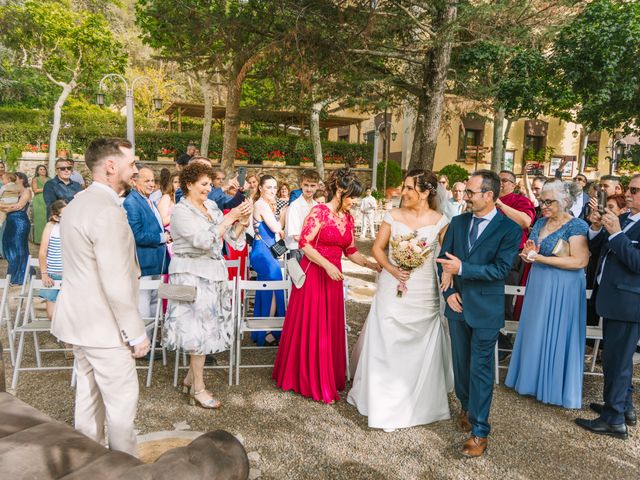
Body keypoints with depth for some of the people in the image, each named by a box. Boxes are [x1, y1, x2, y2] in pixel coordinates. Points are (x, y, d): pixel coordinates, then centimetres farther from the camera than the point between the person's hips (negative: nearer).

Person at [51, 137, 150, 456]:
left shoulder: (76, 205, 10)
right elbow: (117, 284, -24)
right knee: (121, 398, 4)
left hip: (78, 319, 10)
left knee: (88, 392, 19)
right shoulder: (108, 212, -22)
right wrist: (136, 333, -15)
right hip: (103, 325, -10)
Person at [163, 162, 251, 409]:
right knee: (199, 328, -2)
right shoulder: (181, 211, -12)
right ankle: (198, 389, 11)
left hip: (213, 273, 7)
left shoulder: (211, 206, 8)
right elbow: (204, 240, -23)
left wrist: (242, 220, -10)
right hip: (192, 275, -7)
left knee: (206, 327, 13)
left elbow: (231, 238, 7)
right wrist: (229, 218, -20)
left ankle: (191, 377, 29)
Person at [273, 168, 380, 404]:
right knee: (311, 329, 2)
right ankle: (309, 380, 17)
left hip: (333, 276, 7)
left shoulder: (348, 218, 9)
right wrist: (327, 265, -23)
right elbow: (304, 243, -16)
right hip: (312, 275, -6)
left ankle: (329, 377, 27)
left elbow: (350, 251, 13)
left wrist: (373, 265, 4)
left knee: (330, 329, 12)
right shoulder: (319, 211, -12)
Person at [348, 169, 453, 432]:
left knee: (420, 348, 10)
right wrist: (391, 268, -15)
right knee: (387, 344, 5)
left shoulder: (440, 221, -3)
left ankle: (420, 402, 33)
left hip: (424, 293, 0)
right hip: (392, 288, 0)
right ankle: (386, 404, 22)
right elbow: (377, 248, 1)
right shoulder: (394, 215, -1)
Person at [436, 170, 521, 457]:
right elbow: (443, 259, 5)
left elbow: (501, 269, -18)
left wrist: (462, 269, -25)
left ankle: (479, 431, 11)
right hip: (458, 304, 5)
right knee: (461, 364, 18)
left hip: (486, 310, -5)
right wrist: (449, 291, -7)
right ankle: (467, 407, 40)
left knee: (480, 368, 1)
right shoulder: (458, 222, 4)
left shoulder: (509, 228, -11)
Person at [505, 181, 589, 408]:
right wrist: (528, 252, -10)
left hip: (562, 290, -6)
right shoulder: (540, 222, 7)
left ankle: (555, 386, 22)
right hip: (538, 285, 7)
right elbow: (529, 248, 14)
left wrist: (540, 258, -23)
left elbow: (579, 261, -22)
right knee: (535, 332, 14)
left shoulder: (577, 226, -14)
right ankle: (533, 378, 30)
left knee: (556, 335, 4)